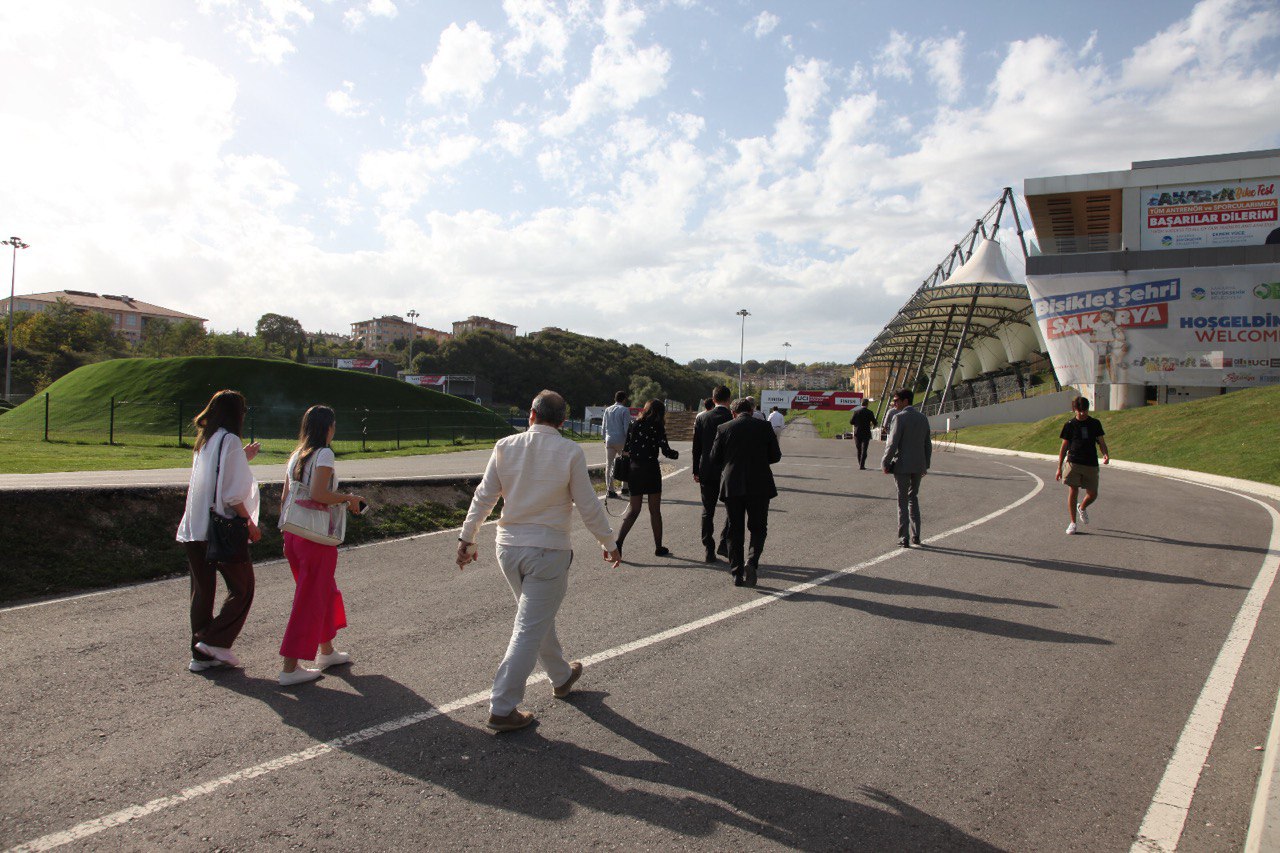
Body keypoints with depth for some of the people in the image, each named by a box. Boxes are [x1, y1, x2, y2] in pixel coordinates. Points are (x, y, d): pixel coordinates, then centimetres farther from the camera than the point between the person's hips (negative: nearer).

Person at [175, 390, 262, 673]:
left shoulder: (204, 441, 12)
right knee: (242, 588, 5)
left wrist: (243, 457, 27)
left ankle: (200, 654, 17)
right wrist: (251, 523, -10)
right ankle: (215, 641, -1)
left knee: (202, 590, 12)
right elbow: (232, 494, -18)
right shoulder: (230, 441, -12)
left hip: (194, 528, 8)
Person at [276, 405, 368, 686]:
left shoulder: (296, 455, 12)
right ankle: (290, 668, 5)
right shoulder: (324, 454, -11)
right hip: (316, 536, -8)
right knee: (311, 599, 1)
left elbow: (285, 497, 13)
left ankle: (326, 651, 34)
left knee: (325, 591, 22)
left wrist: (287, 537, 18)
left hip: (293, 534, 8)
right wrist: (349, 498, -8)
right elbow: (318, 494, -23)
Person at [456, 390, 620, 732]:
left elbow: (484, 496, 2)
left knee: (539, 617, 23)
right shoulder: (570, 452, -11)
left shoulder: (505, 446, -2)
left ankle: (562, 676, 43)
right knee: (529, 629, 2)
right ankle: (502, 709, 4)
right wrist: (609, 543, 7)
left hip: (508, 547, 5)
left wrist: (466, 538, 13)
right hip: (547, 550, -5)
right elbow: (588, 506, -6)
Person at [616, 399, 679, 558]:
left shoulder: (634, 424, 8)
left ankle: (618, 542, -7)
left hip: (633, 469, 4)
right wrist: (676, 454, 11)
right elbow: (666, 451, -8)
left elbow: (626, 449, 5)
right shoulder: (657, 427, -5)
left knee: (633, 509, 10)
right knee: (655, 510, 7)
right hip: (651, 470, -4)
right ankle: (658, 547, 15)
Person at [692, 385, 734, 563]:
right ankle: (724, 544, 5)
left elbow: (696, 447, 3)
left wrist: (696, 471, 10)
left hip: (707, 472, 2)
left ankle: (710, 551, 10)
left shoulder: (702, 418, 0)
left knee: (708, 512, 9)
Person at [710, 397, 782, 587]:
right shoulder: (764, 426, 0)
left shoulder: (724, 428, 0)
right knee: (758, 527, 11)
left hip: (732, 486, 1)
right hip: (759, 485, -1)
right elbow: (776, 456, 4)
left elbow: (714, 459, 3)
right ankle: (751, 561, -12)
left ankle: (737, 574, 10)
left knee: (735, 530, 10)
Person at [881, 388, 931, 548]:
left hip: (902, 465, -6)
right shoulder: (923, 418, 8)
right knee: (913, 498, 17)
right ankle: (916, 536, 17)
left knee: (902, 501, 2)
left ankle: (904, 538, 2)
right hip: (918, 466, 6)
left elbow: (893, 443, -16)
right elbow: (928, 444, 12)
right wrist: (926, 465, 19)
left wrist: (885, 463, -8)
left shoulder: (899, 417, -12)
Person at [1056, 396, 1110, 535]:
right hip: (1073, 463, -2)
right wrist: (1059, 467, 4)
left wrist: (1106, 454, -12)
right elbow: (1064, 447, 6)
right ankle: (1073, 523, 5)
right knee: (1073, 491, -6)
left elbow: (1101, 442, 11)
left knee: (1093, 494, 5)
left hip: (1091, 465, 2)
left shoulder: (1095, 423, 7)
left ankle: (1082, 508, 39)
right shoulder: (1070, 425, 2)